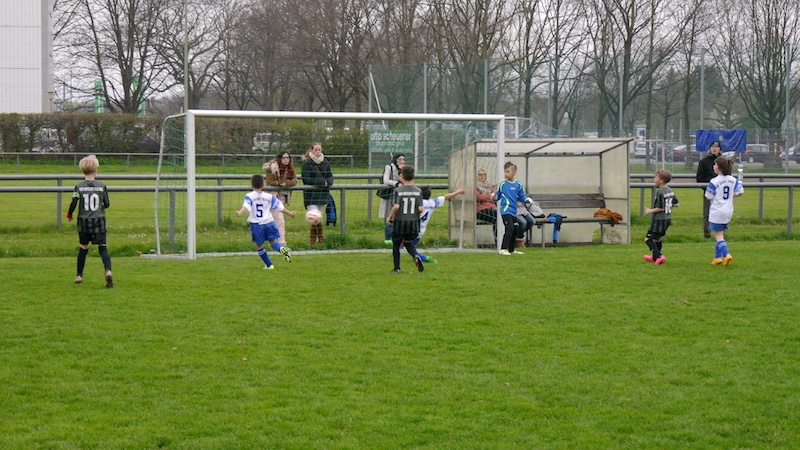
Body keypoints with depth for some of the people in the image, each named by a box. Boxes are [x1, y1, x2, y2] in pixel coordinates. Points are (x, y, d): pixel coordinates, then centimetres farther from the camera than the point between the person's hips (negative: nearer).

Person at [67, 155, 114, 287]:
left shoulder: (79, 187, -5)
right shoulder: (102, 186, -3)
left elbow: (73, 203, -8)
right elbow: (107, 204, 1)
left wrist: (69, 215, 11)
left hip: (84, 221, 1)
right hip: (99, 221, -1)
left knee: (83, 248, 14)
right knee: (103, 248, -2)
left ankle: (79, 275, 22)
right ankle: (108, 271, -25)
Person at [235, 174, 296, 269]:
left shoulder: (249, 196, -2)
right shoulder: (269, 197, 8)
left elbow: (246, 205, -23)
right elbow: (279, 207, 13)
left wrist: (240, 212, -39)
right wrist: (290, 213, 25)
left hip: (256, 225, -2)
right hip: (269, 223, 2)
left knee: (259, 246, 12)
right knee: (273, 242, 9)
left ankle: (269, 264, 14)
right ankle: (282, 248, -25)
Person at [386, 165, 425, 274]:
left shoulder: (398, 190, -10)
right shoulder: (418, 191, -2)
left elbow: (396, 206, -21)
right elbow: (420, 209, -8)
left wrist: (389, 217, -6)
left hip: (400, 222, -3)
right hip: (413, 222, 3)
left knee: (396, 244, 15)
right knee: (408, 242, 22)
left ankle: (397, 268, 15)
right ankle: (416, 256, -7)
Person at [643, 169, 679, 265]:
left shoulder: (660, 192, -19)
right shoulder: (671, 191, 7)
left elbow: (661, 208, -21)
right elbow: (676, 204, 12)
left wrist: (650, 211, -8)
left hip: (659, 220, -9)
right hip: (667, 218, 9)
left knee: (648, 238, -4)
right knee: (658, 238, 24)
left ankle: (659, 256, -15)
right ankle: (655, 257, 37)